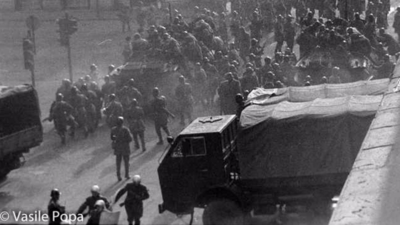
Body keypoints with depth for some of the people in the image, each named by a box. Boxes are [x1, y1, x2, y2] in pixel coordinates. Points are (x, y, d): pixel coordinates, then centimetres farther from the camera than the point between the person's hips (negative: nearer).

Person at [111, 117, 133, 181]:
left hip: (117, 148, 3)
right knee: (126, 162, 14)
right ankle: (127, 175, 20)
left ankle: (118, 176, 10)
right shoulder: (125, 129, -18)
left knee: (118, 163, 12)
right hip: (125, 148, -3)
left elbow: (112, 138, 4)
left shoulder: (113, 129, -6)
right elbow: (130, 139, -15)